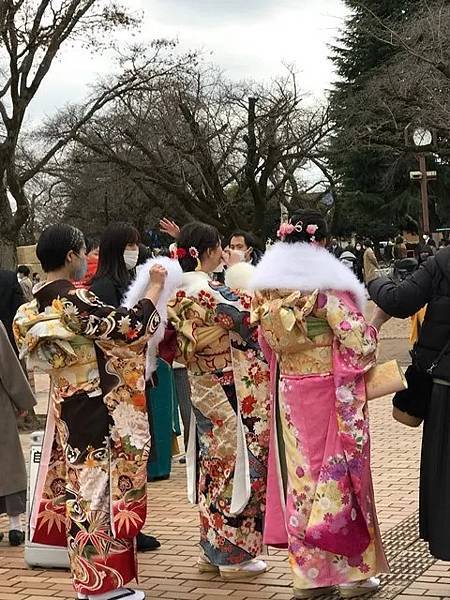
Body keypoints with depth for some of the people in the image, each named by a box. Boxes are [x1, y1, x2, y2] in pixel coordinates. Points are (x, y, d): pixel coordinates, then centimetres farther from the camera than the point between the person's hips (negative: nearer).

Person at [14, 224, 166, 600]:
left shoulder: (38, 305, 6)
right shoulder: (73, 301, -21)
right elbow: (130, 328, -20)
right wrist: (155, 287, -6)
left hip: (69, 407, 9)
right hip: (98, 411, -9)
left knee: (81, 487, 15)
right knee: (99, 489, 0)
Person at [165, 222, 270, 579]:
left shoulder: (180, 292, 5)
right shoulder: (212, 292, -20)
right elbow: (248, 321, -13)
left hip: (203, 389, 8)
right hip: (232, 393, -8)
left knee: (214, 468, 15)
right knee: (237, 468, 1)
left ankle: (212, 550, 23)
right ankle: (235, 555, 8)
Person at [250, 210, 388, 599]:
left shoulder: (266, 286, 3)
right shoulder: (327, 285, -15)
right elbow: (357, 340, -17)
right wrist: (369, 325, 2)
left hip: (287, 391, 5)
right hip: (329, 393, -5)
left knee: (300, 475, 10)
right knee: (337, 473, 4)